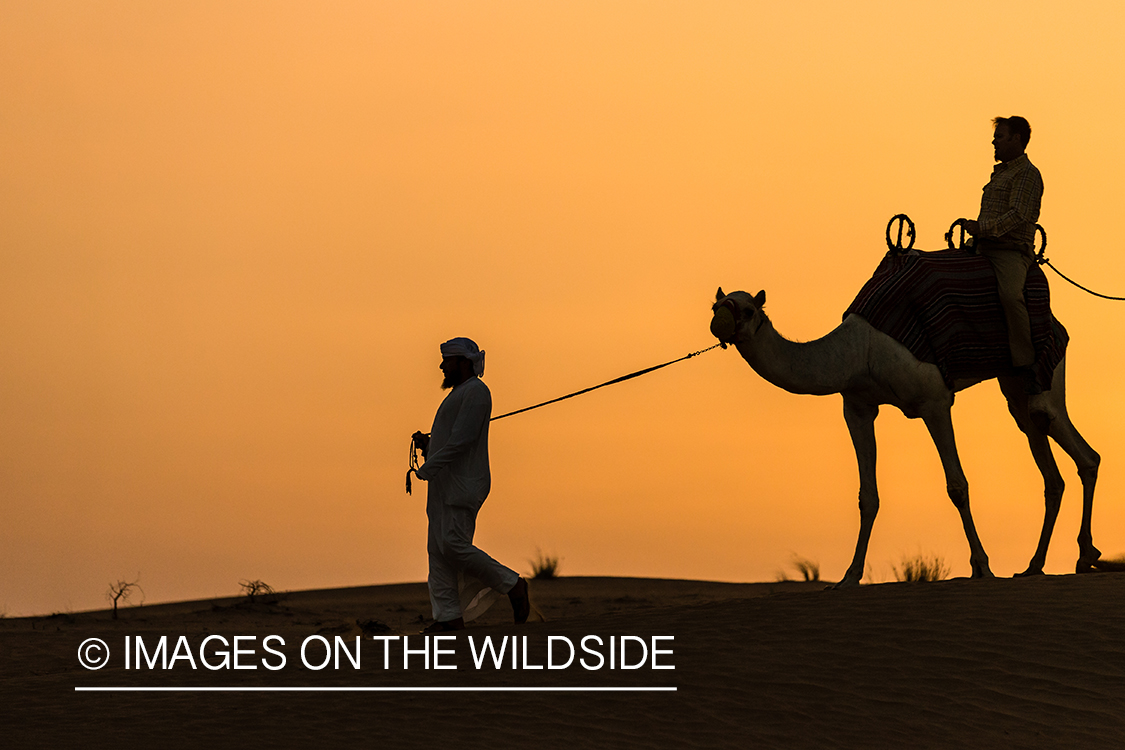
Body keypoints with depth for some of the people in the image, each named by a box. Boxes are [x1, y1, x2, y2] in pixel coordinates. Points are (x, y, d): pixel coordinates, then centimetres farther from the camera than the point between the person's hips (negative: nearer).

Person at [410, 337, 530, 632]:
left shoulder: (476, 391, -8)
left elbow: (462, 439, -19)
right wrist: (426, 445, 11)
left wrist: (426, 469, -19)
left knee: (454, 545, -20)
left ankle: (512, 585, -9)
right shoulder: (458, 395, 25)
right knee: (438, 550, 1)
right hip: (444, 487, 10)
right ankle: (449, 619, -2)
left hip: (464, 485, -10)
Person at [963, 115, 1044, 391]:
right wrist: (975, 236, 15)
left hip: (1012, 251, -10)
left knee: (1010, 294, -34)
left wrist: (982, 227, -24)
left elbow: (1017, 215, -18)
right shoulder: (999, 173, 24)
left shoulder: (1028, 174, -5)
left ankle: (1025, 366, -32)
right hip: (984, 249, 10)